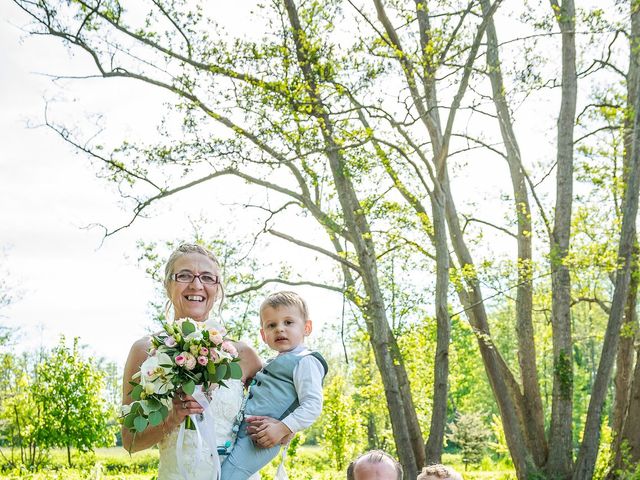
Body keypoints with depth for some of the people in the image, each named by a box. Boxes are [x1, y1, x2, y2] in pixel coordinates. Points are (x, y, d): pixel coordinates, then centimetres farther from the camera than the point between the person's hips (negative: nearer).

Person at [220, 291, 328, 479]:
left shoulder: (305, 362, -6)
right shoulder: (275, 363, 24)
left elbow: (312, 405, -17)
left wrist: (282, 428, -23)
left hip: (258, 439, -10)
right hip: (243, 431, 10)